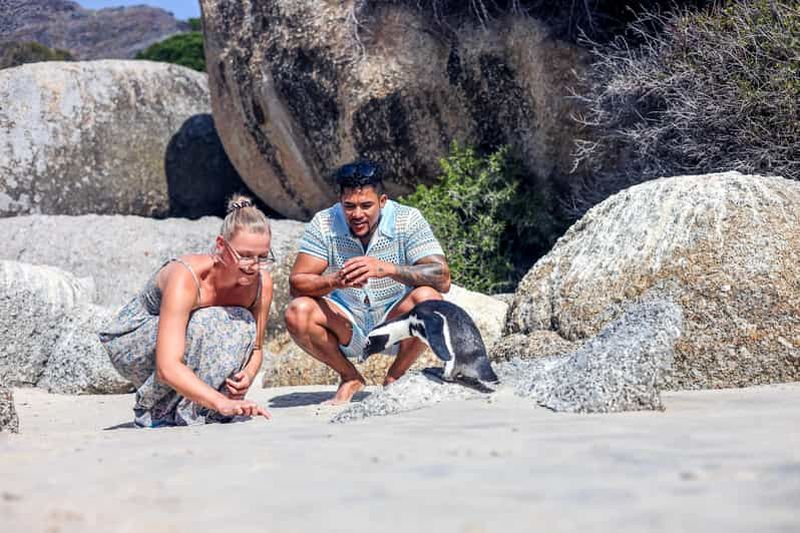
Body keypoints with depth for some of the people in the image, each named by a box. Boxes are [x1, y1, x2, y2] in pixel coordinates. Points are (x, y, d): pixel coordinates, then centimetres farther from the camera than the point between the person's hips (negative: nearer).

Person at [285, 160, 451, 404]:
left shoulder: (408, 221, -15)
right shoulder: (323, 224, -11)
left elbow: (442, 279, -25)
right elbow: (296, 284, -16)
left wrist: (388, 269, -40)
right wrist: (334, 281, -37)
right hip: (346, 326, 1)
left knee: (428, 299, -31)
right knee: (297, 312, -25)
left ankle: (395, 377, -4)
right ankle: (350, 378, 2)